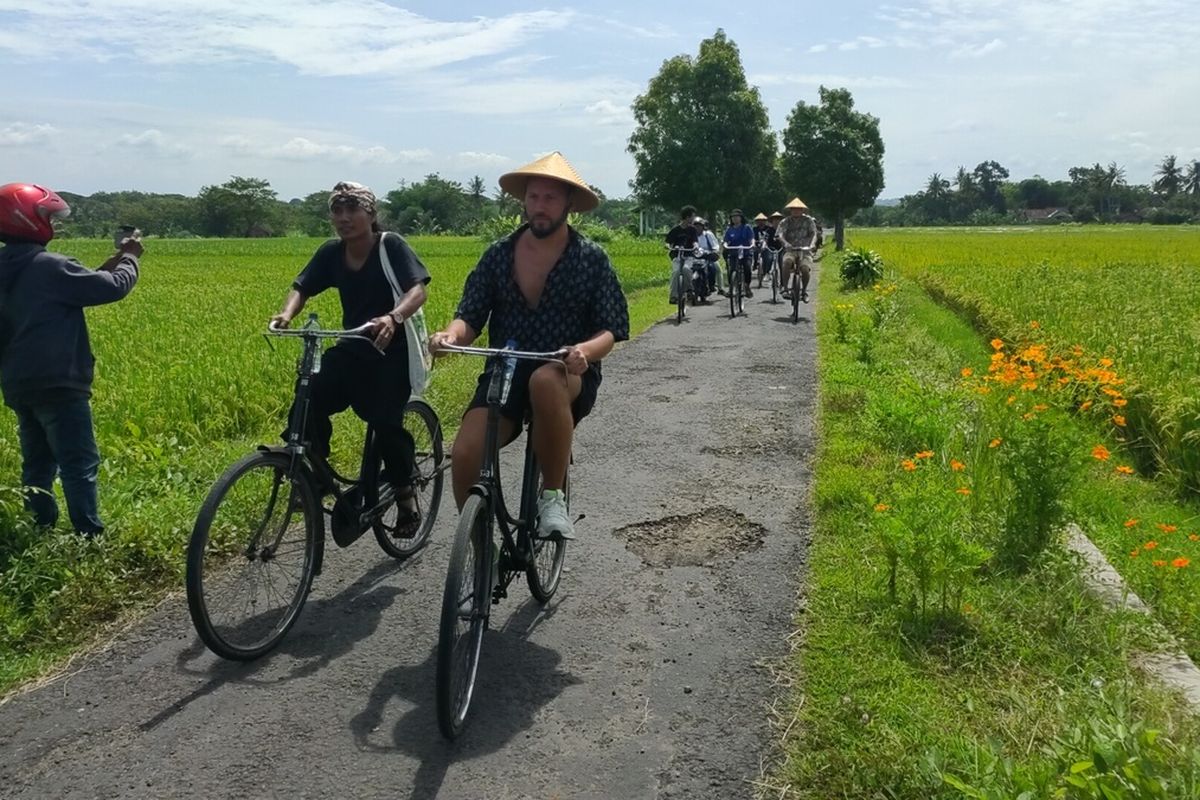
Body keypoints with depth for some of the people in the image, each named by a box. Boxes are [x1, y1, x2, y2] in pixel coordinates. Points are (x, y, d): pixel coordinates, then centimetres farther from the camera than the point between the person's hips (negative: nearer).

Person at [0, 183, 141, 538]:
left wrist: (113, 260, 14)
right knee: (80, 465, -5)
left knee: (37, 464, 16)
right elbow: (114, 286, -13)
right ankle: (90, 538, -5)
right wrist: (129, 259, 6)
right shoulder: (49, 267, -15)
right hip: (57, 385, -9)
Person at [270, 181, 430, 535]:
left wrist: (393, 318, -43)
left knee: (386, 421, -18)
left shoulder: (391, 245, -12)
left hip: (392, 350, -5)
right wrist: (287, 314, -21)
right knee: (311, 396, -20)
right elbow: (302, 287, 2)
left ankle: (405, 494, 5)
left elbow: (418, 290, -23)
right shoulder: (331, 253, 3)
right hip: (352, 349, 5)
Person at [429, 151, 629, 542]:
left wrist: (586, 350, -26)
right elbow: (470, 315, 4)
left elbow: (610, 330, -2)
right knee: (464, 454, -23)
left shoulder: (591, 258, 0)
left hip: (569, 377, -2)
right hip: (504, 372, 2)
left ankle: (553, 497, -19)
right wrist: (452, 333, -21)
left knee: (544, 380, -40)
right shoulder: (499, 254, 6)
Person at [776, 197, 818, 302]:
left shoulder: (808, 220, 7)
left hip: (805, 250, 0)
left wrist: (812, 244, -27)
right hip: (790, 250, 0)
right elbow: (780, 234, -10)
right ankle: (785, 289, -28)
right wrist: (786, 244, -32)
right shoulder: (785, 222, 6)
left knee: (805, 268, -27)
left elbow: (813, 233, -5)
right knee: (787, 262, -34)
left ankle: (804, 291, -1)